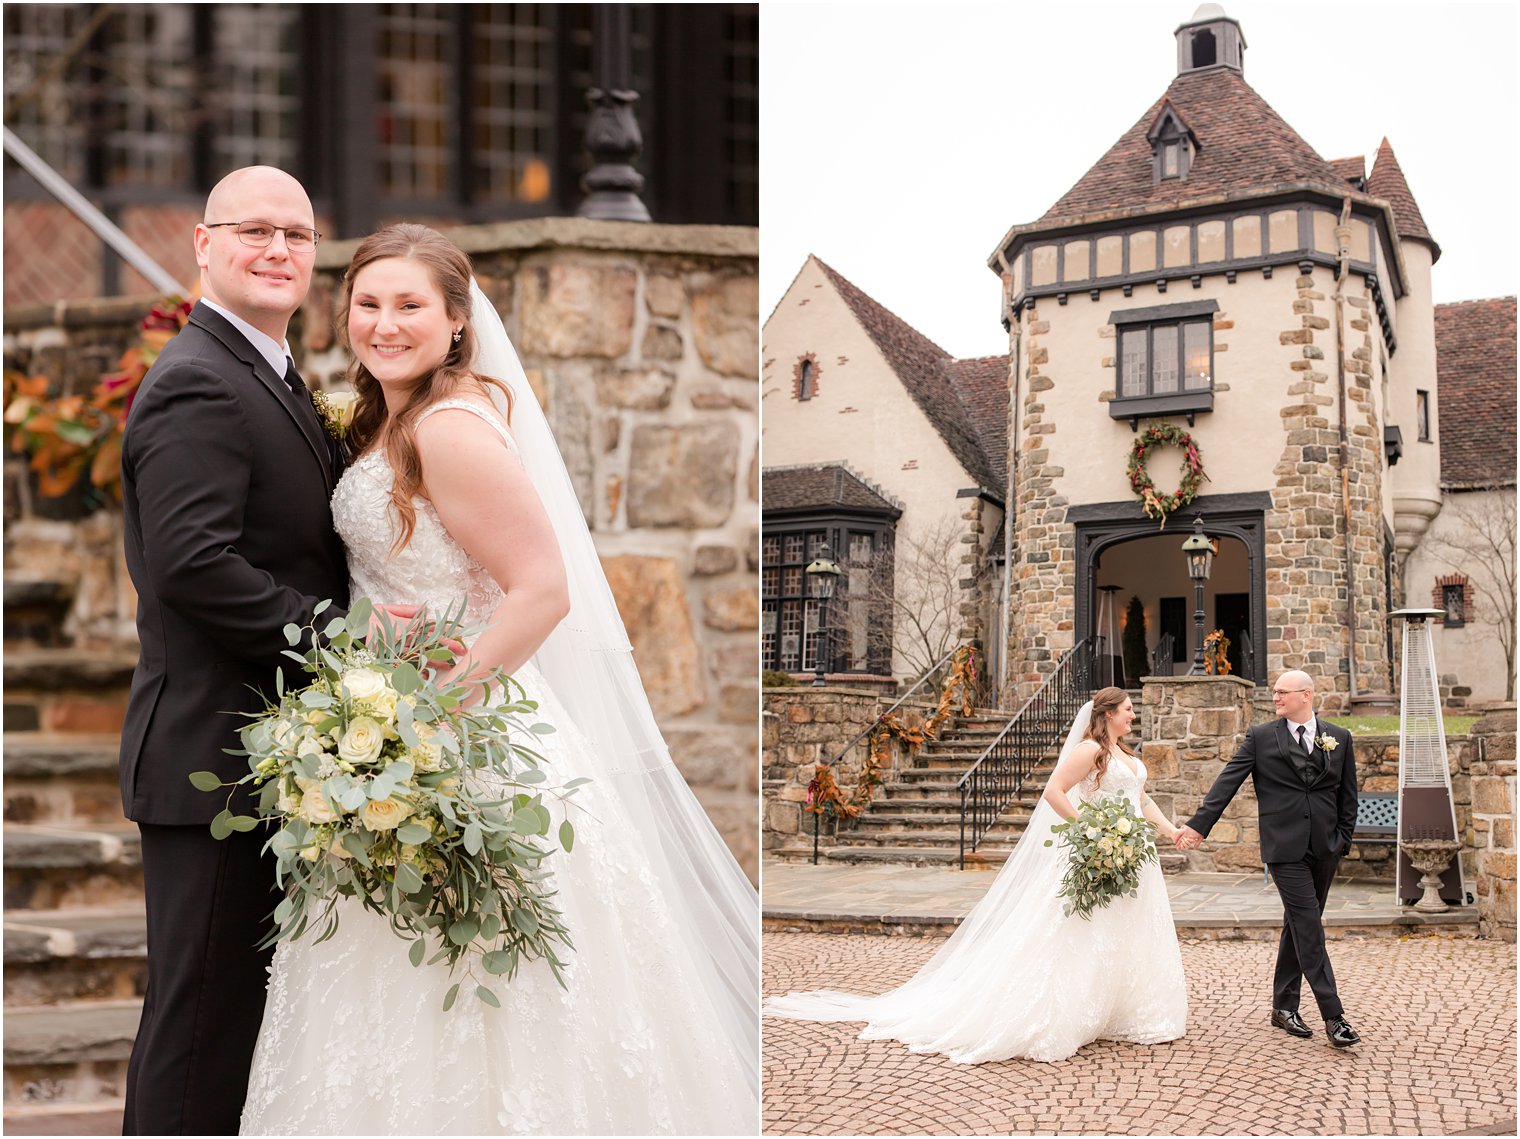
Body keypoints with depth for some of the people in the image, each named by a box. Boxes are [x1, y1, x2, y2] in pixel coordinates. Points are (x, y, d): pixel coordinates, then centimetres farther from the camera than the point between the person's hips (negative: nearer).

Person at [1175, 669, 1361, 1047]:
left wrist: (1343, 839, 6)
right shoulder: (1261, 737, 0)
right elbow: (1228, 782, -4)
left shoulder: (1339, 738, 8)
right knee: (1309, 928, -8)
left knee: (1298, 926, 12)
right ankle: (1333, 1016, -6)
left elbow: (1348, 793, 13)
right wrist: (1199, 825, -11)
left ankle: (1284, 1007, 22)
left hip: (1325, 848, 4)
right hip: (1285, 848, -3)